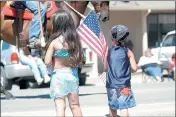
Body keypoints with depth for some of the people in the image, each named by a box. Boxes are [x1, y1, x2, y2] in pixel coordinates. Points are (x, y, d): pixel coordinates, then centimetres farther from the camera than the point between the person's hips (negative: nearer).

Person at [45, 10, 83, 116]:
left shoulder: (54, 42, -12)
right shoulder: (75, 40, 1)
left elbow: (47, 62, -10)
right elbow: (80, 60, 3)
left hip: (59, 75, -5)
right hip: (73, 75, 5)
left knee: (60, 106, -4)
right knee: (75, 105, 15)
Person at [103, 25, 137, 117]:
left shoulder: (108, 51, 1)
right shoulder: (127, 51, -2)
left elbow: (105, 68, 7)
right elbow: (134, 68, -5)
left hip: (111, 84, 2)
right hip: (124, 85, -2)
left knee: (112, 107, 17)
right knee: (124, 108, -8)